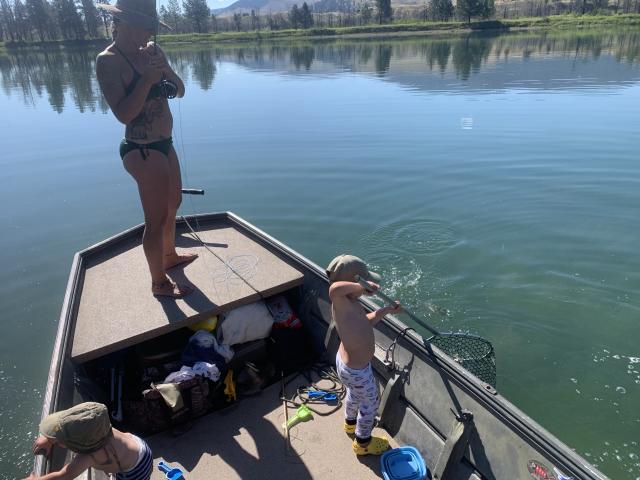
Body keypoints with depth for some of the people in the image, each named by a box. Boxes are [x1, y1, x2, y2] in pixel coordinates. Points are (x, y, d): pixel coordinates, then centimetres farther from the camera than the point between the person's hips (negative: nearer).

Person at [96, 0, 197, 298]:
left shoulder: (151, 50, 5)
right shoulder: (108, 61, -15)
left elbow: (180, 91, 5)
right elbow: (123, 114, -23)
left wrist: (165, 70, -13)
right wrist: (148, 79, -26)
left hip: (163, 145, 9)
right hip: (142, 151, -9)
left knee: (173, 204, 24)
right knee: (156, 219, 0)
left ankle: (169, 256, 47)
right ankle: (159, 283, 18)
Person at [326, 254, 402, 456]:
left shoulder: (351, 304, -8)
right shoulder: (342, 303, -37)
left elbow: (365, 322, 10)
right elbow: (335, 287, -61)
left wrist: (386, 310, 8)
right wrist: (363, 287, -47)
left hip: (346, 361, 9)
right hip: (357, 371, -9)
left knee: (354, 393, 36)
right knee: (371, 403, 19)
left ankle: (351, 422, 65)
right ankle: (363, 443, 45)